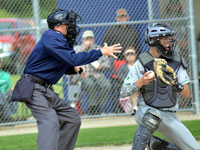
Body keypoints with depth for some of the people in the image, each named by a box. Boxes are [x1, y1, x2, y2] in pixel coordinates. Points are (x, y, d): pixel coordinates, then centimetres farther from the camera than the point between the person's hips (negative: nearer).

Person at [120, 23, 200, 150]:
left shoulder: (176, 61, 2)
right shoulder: (142, 63, -8)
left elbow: (187, 94, -2)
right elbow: (123, 93, -8)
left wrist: (176, 84, -23)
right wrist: (141, 82, -25)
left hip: (170, 115, 5)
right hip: (146, 110, -5)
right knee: (152, 116, -41)